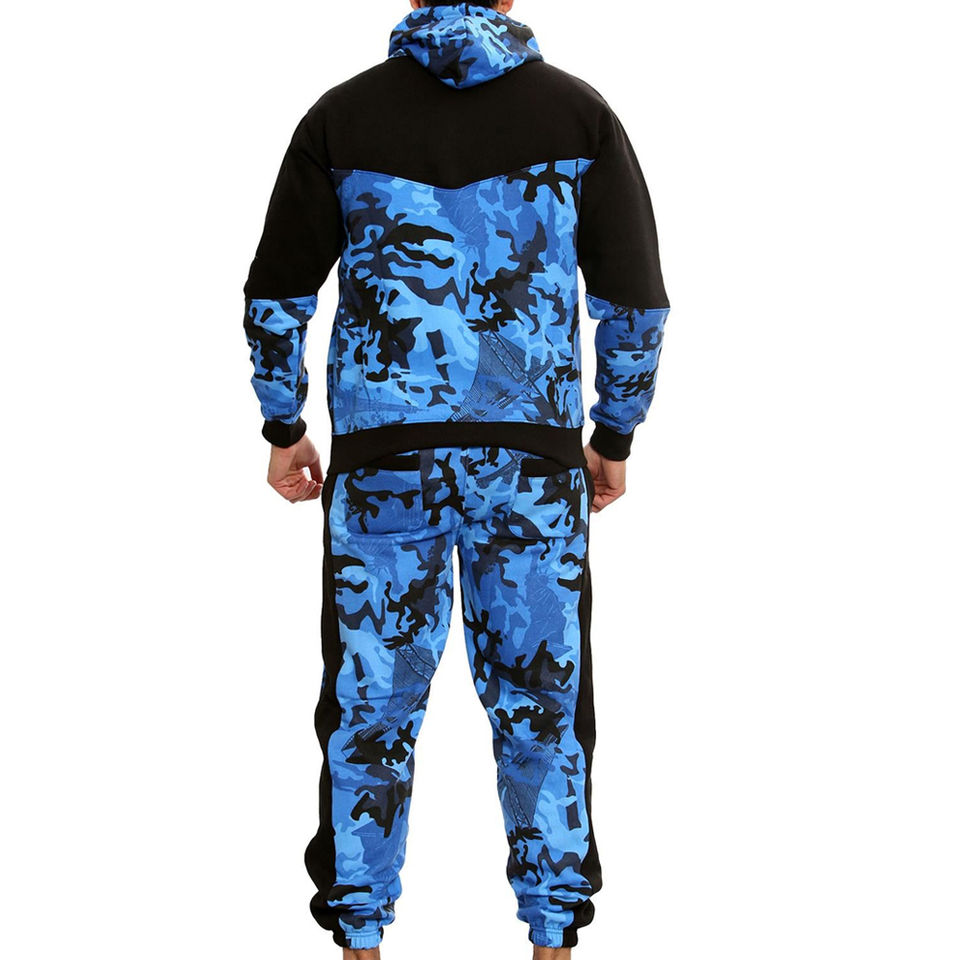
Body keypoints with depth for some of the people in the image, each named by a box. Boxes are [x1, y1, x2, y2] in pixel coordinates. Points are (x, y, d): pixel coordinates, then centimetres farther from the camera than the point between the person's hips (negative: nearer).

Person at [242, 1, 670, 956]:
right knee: (539, 701, 9)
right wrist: (614, 436, 14)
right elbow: (636, 302, 3)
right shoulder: (577, 114, 1)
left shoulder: (343, 115, 2)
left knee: (370, 702, 9)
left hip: (381, 455, 0)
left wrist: (283, 429, 15)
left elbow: (275, 295, 4)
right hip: (533, 454, 0)